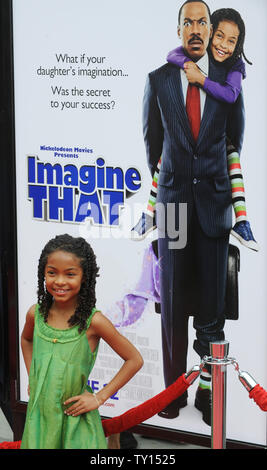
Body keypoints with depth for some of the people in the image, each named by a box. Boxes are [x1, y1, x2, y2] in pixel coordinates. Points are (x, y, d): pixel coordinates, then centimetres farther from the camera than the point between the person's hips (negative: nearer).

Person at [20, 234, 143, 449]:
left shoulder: (92, 321, -16)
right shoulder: (36, 314, -3)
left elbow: (134, 360, -9)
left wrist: (99, 397, -9)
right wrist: (32, 378, 11)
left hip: (76, 418, -3)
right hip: (39, 413, 4)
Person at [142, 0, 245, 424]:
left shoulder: (230, 79, 4)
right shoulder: (158, 80, 4)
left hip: (214, 200, 0)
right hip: (173, 198, 0)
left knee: (213, 302, 0)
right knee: (173, 300, 4)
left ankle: (209, 391, 10)